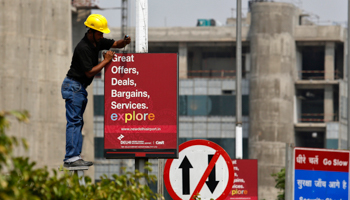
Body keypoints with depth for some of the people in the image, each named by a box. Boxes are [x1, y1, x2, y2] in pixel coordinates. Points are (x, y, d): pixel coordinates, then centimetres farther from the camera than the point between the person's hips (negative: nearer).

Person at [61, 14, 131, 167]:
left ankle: (74, 157, 7)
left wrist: (124, 42, -7)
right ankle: (71, 157, -16)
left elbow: (115, 44, 16)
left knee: (77, 122, 7)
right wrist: (106, 61, -16)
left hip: (81, 88, 10)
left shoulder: (97, 42, 7)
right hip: (74, 85, -10)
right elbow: (89, 72, -22)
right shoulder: (83, 48, -21)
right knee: (74, 121, -13)